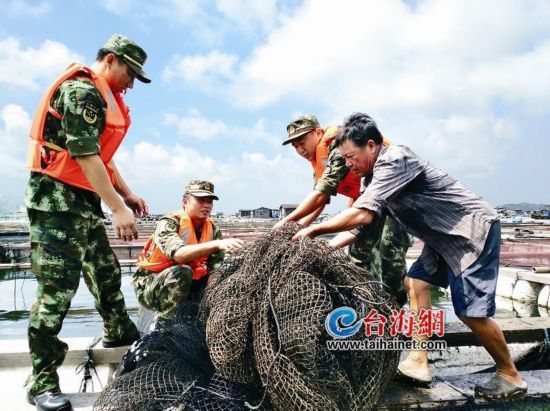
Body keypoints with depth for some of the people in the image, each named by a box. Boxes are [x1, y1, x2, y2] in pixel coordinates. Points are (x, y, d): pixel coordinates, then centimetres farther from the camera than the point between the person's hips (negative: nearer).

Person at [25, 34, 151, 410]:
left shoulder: (102, 97, 17)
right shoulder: (81, 91, -14)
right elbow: (85, 155, -23)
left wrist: (127, 194, 19)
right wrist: (117, 207, -25)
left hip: (83, 201, 10)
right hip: (57, 199, -10)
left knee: (106, 271, 17)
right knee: (58, 287, -8)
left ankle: (119, 332, 37)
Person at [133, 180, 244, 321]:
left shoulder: (213, 230, -2)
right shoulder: (169, 223, -20)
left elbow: (216, 267, -10)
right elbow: (179, 254, -40)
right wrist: (217, 244, -51)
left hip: (186, 286, 6)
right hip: (149, 284, -5)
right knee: (182, 272, -34)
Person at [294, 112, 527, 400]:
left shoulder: (395, 161, -25)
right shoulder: (376, 174, 5)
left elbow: (362, 215, -35)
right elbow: (364, 224, 8)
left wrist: (313, 231, -25)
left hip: (474, 227, -10)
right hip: (447, 234, 10)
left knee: (470, 310, -9)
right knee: (416, 282, 5)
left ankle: (511, 377, 13)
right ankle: (419, 363, 10)